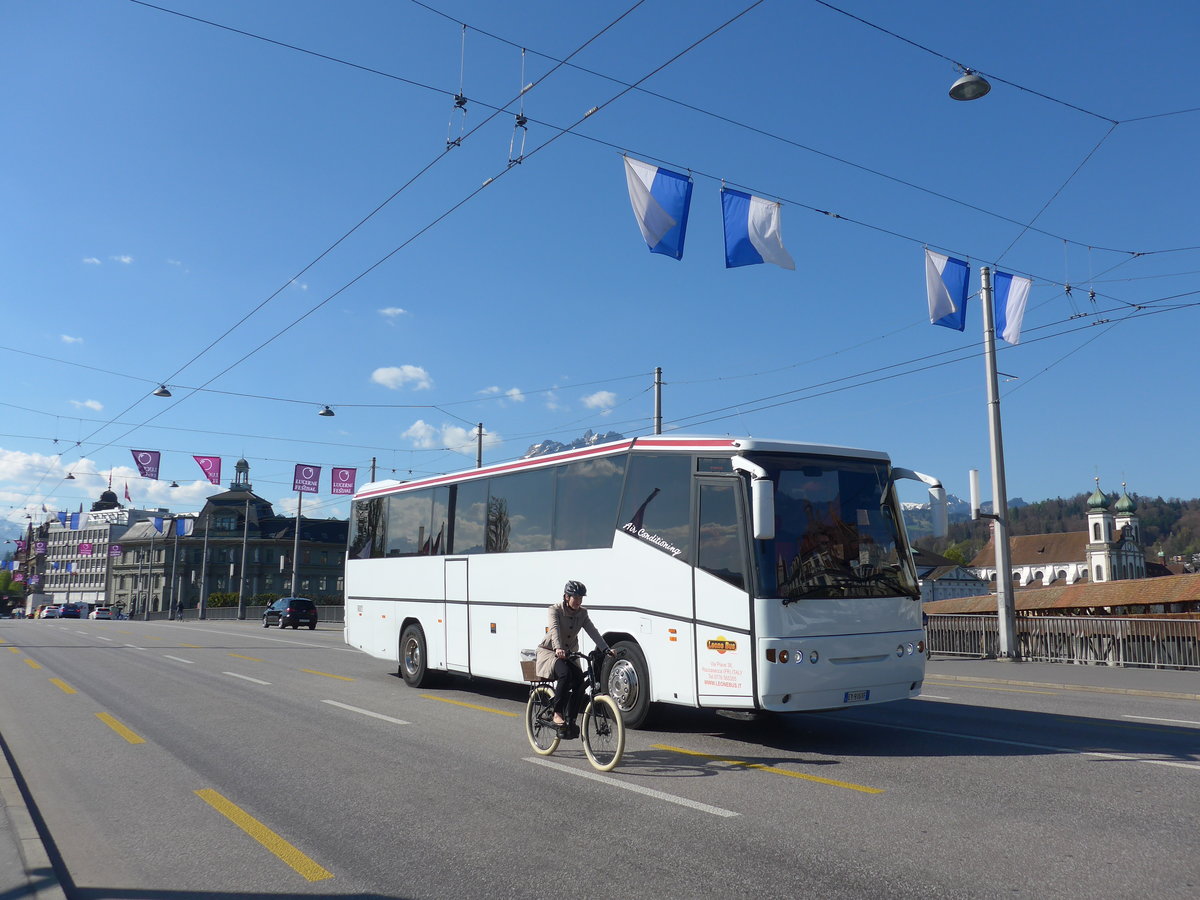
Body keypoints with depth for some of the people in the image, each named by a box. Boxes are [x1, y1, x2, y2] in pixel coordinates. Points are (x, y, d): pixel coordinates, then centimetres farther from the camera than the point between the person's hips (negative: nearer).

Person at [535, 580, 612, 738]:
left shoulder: (582, 614, 0)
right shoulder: (555, 610, -15)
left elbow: (593, 632, -12)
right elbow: (554, 630, -32)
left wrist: (606, 649, -29)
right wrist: (558, 649, -51)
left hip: (568, 654, 5)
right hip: (549, 652, -5)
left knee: (579, 679, -21)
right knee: (565, 674, -33)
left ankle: (570, 720, -12)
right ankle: (557, 714, -22)